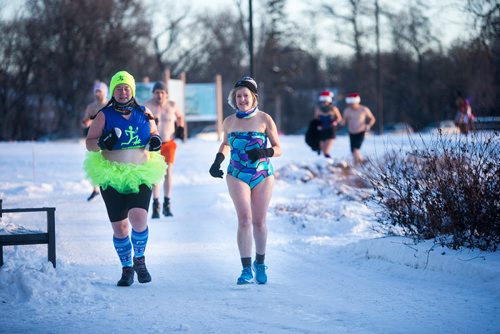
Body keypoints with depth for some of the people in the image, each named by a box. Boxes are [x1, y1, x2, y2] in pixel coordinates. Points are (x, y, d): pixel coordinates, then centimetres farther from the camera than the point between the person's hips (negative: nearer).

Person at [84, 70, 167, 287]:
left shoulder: (144, 114, 7)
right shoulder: (104, 116, 1)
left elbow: (153, 133, 22)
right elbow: (89, 143, 2)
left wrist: (155, 140, -1)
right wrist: (102, 142, -19)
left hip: (140, 175, 0)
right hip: (112, 177, 0)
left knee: (138, 219, -20)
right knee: (119, 227, 0)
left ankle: (140, 259, 7)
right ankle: (126, 268, 21)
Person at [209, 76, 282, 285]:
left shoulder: (264, 119, -2)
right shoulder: (229, 122, 5)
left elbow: (278, 149, 0)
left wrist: (264, 152, -20)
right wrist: (218, 160, 8)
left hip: (263, 175, -1)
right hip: (237, 176, 1)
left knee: (259, 221, 4)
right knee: (244, 219, -12)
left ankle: (260, 263, 26)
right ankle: (246, 269, -10)